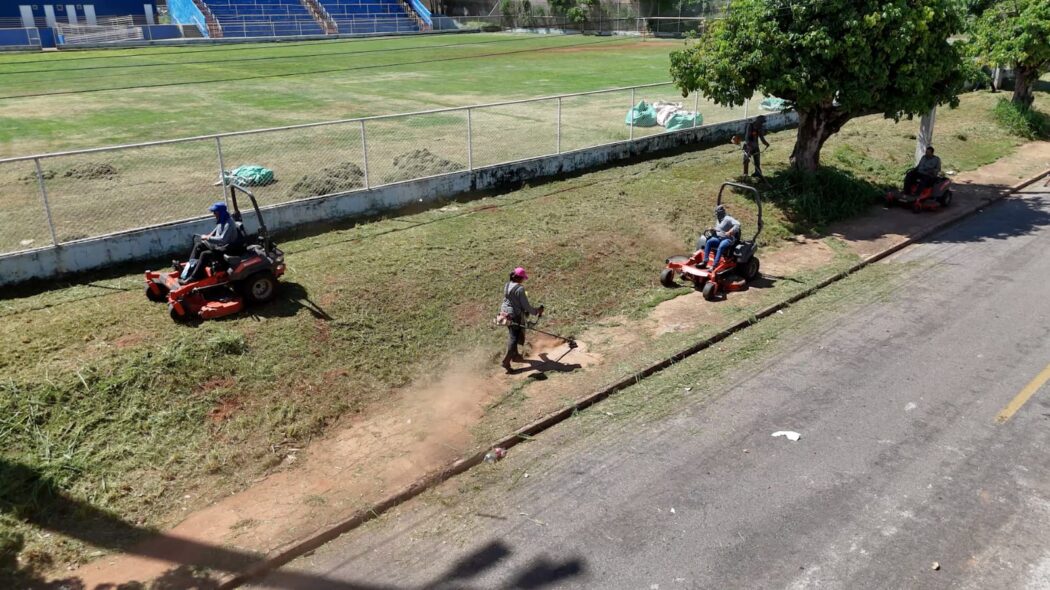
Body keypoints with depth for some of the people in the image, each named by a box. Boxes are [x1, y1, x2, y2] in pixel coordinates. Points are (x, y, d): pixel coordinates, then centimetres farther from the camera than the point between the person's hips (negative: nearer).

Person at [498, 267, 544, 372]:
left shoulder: (507, 286, 2)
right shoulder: (520, 289, -21)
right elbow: (526, 306, -17)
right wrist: (536, 312, -1)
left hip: (505, 312, 8)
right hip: (516, 316, -8)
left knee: (512, 336, 23)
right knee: (515, 338, 1)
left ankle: (515, 355, 38)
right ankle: (506, 361, 0)